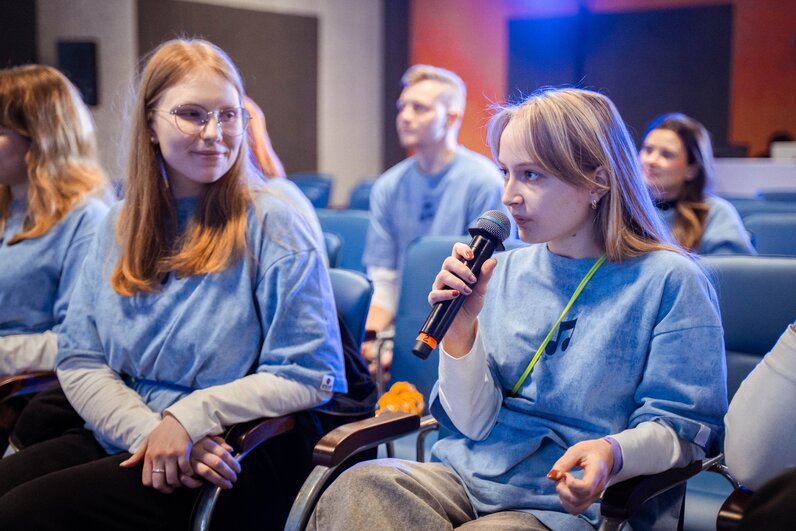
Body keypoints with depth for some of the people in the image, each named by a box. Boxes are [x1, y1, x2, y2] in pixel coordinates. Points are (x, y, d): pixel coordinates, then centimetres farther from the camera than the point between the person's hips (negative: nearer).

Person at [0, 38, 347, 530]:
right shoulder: (120, 227, 10)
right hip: (119, 440, 6)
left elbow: (309, 375, -8)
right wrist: (148, 429, -14)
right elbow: (80, 359, 5)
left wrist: (190, 418, -18)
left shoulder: (272, 226, -6)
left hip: (231, 457, -6)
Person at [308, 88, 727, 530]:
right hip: (466, 477, 5)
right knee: (356, 488, -27)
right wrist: (460, 329, -11)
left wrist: (611, 453, -27)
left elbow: (681, 429, -6)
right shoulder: (506, 272, 9)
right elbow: (474, 424, 6)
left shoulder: (671, 282, -4)